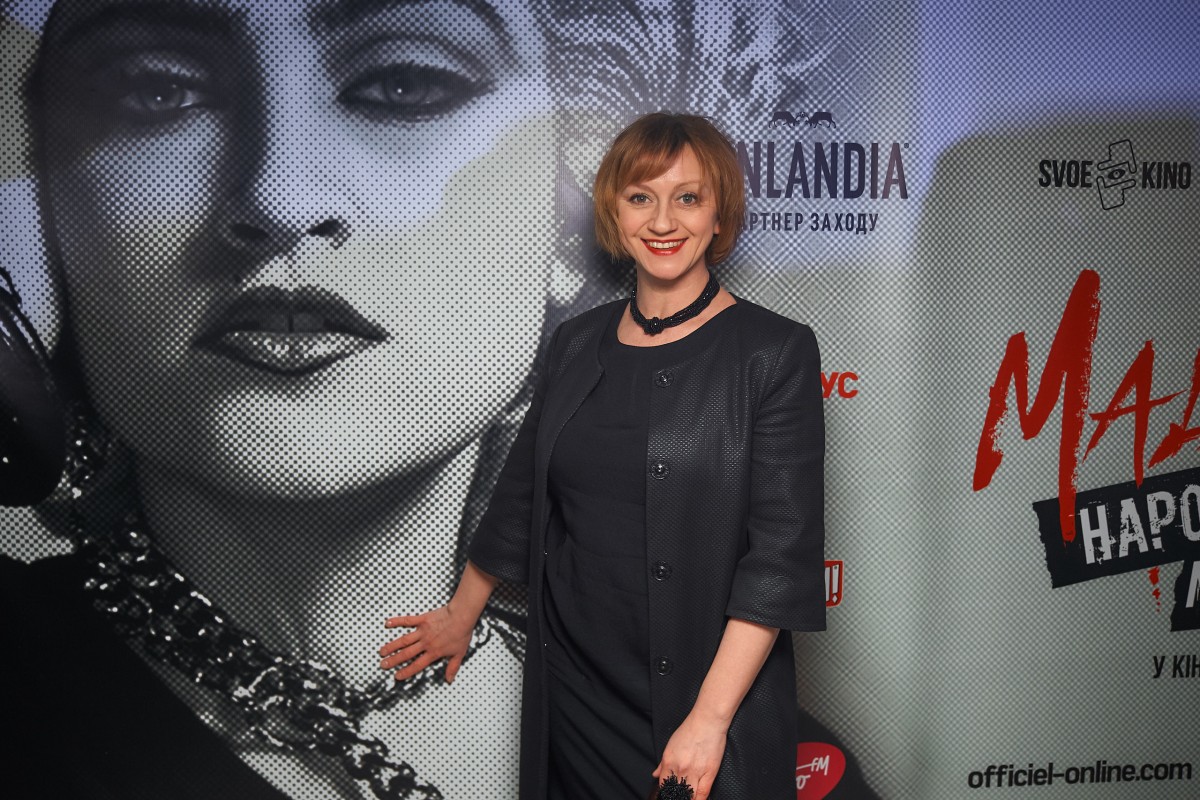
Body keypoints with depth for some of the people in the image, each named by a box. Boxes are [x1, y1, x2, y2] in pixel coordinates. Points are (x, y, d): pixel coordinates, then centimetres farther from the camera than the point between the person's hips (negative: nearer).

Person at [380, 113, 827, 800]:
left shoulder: (775, 351, -9)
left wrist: (710, 717, -18)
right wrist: (461, 617, 25)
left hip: (718, 691, -4)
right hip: (573, 689, 4)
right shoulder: (578, 344, 5)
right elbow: (523, 492, 16)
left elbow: (781, 550, -14)